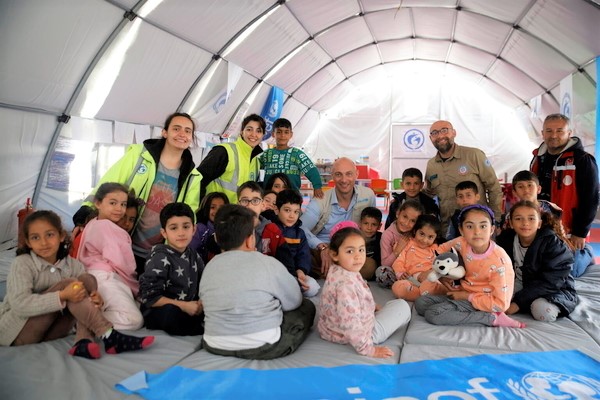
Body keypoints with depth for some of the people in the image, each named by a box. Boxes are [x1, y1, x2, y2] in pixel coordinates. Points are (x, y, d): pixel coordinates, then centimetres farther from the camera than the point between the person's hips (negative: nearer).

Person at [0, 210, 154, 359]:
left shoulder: (72, 265, 0)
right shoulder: (22, 264, -13)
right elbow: (19, 305, -25)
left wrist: (95, 299, -28)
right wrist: (63, 296, -35)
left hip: (48, 331, 5)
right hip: (15, 331, -5)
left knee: (87, 280, -14)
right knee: (66, 284, -25)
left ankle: (84, 342, -33)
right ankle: (109, 336, -35)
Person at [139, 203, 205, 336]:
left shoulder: (193, 255, 6)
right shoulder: (160, 258, -14)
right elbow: (149, 297, -18)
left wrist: (202, 302, -12)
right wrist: (184, 306, -20)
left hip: (188, 308, 6)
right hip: (158, 312, -5)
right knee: (172, 313, -37)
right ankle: (203, 327, -14)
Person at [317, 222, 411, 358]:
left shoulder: (338, 271, -5)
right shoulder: (346, 283, -35)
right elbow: (350, 324, -37)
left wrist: (374, 306, 18)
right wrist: (368, 349, -29)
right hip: (352, 335, -10)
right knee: (402, 306, 3)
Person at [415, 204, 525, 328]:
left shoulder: (499, 261, -24)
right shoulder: (463, 243, -10)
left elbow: (500, 304, -21)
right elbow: (441, 250, 13)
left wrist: (466, 296, -15)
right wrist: (442, 277, 0)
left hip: (482, 303, -7)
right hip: (464, 294, 7)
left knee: (432, 314, -22)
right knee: (420, 303, -7)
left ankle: (493, 318, -14)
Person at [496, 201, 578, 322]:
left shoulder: (552, 244, -21)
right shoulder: (506, 239, -7)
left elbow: (548, 282, -25)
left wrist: (518, 302, -29)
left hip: (554, 289, -4)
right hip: (521, 284, 5)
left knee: (543, 310, -35)